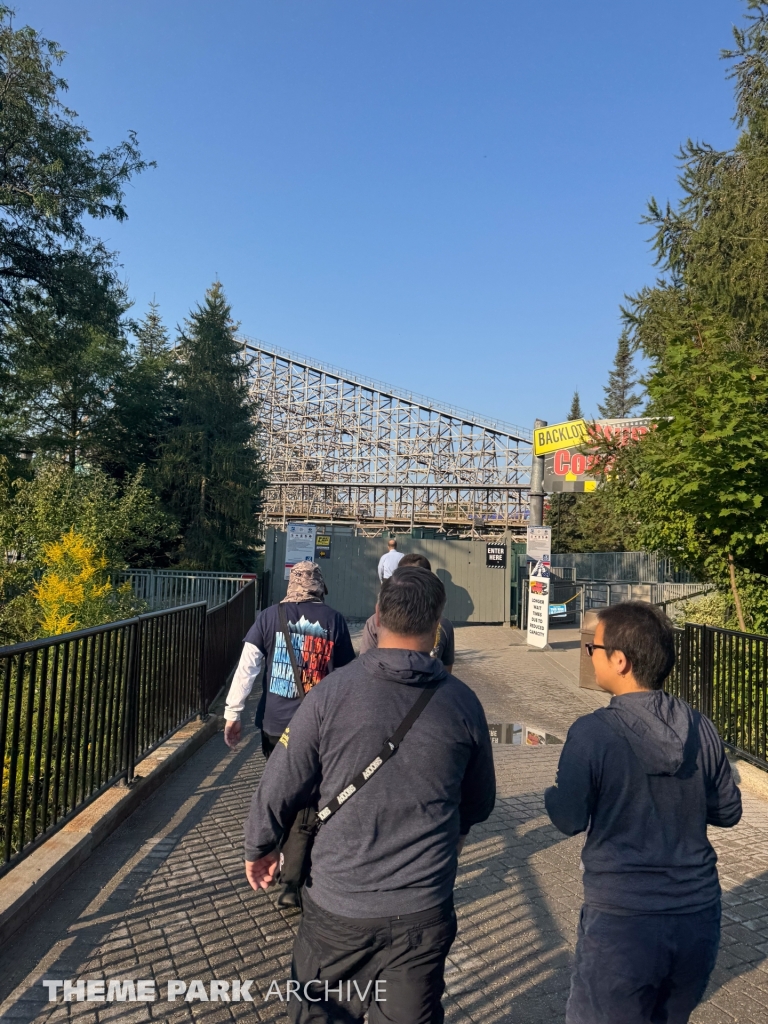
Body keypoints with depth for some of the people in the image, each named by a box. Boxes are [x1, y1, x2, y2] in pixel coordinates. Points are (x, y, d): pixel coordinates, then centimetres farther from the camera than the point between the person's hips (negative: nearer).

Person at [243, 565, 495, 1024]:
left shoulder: (333, 693, -17)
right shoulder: (463, 702, -9)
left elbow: (279, 788, -8)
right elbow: (480, 804, 6)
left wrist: (259, 848, 11)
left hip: (339, 904, -1)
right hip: (425, 909, 2)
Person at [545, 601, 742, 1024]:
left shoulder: (592, 732, -21)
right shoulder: (701, 727, -5)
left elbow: (569, 820, -13)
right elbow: (727, 811, 6)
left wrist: (552, 792, 6)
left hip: (622, 924, -5)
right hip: (699, 917, 6)